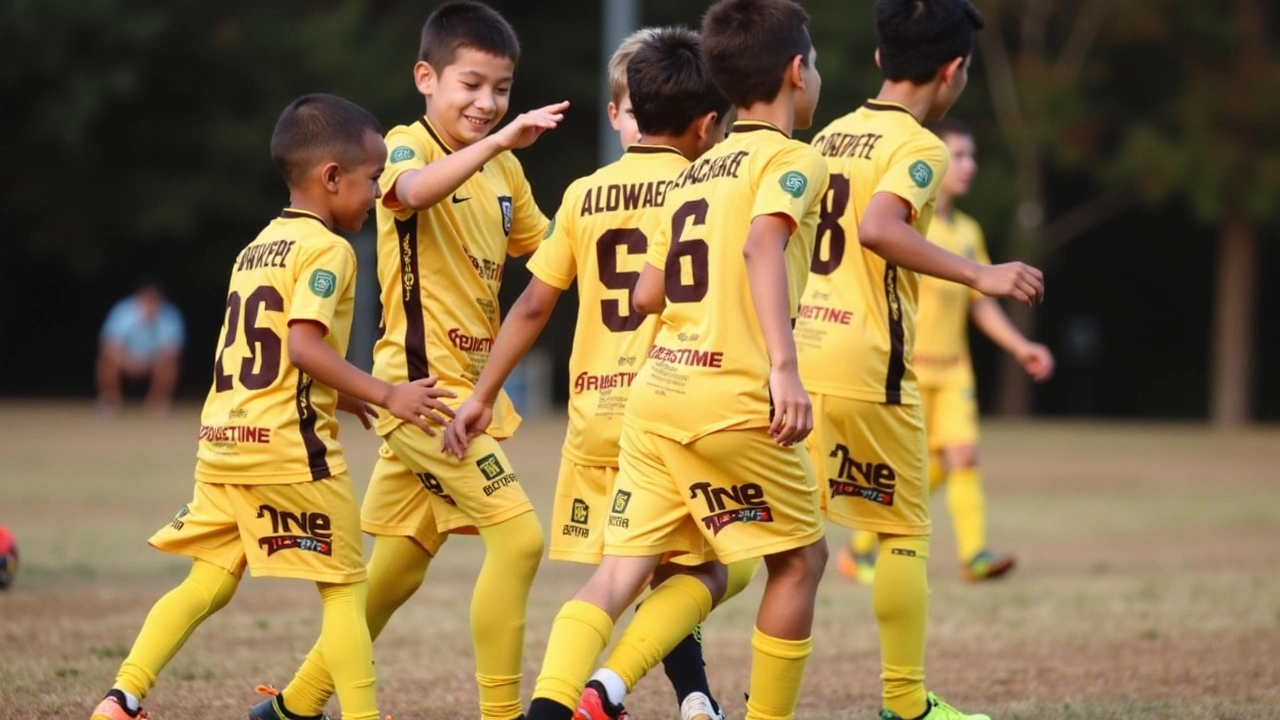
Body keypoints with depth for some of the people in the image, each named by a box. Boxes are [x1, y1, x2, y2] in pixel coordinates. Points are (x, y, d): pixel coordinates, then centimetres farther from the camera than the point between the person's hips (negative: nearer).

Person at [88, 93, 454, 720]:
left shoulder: (257, 249, 19)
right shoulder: (326, 250, -8)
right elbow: (304, 344, -20)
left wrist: (338, 396, 24)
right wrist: (384, 396, -18)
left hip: (222, 440, 8)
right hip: (289, 446, -8)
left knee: (209, 580, 10)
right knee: (344, 583, 2)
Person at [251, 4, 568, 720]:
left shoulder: (505, 170, 13)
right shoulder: (408, 146, -11)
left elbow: (545, 245, 24)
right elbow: (412, 190, -35)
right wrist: (498, 142, -49)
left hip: (470, 386, 8)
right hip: (423, 383, -8)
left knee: (398, 567, 14)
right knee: (518, 536, -17)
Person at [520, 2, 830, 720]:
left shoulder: (697, 172, 20)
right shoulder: (794, 159, -2)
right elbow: (762, 242, -22)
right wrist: (784, 365, -30)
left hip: (656, 392, 7)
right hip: (733, 401, -7)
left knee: (623, 568, 0)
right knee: (801, 556, 11)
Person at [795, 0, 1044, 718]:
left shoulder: (831, 136, 15)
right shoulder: (918, 147, -8)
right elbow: (878, 227, -27)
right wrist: (979, 275, -27)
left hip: (800, 354, 7)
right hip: (866, 365, -7)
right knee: (905, 531, 6)